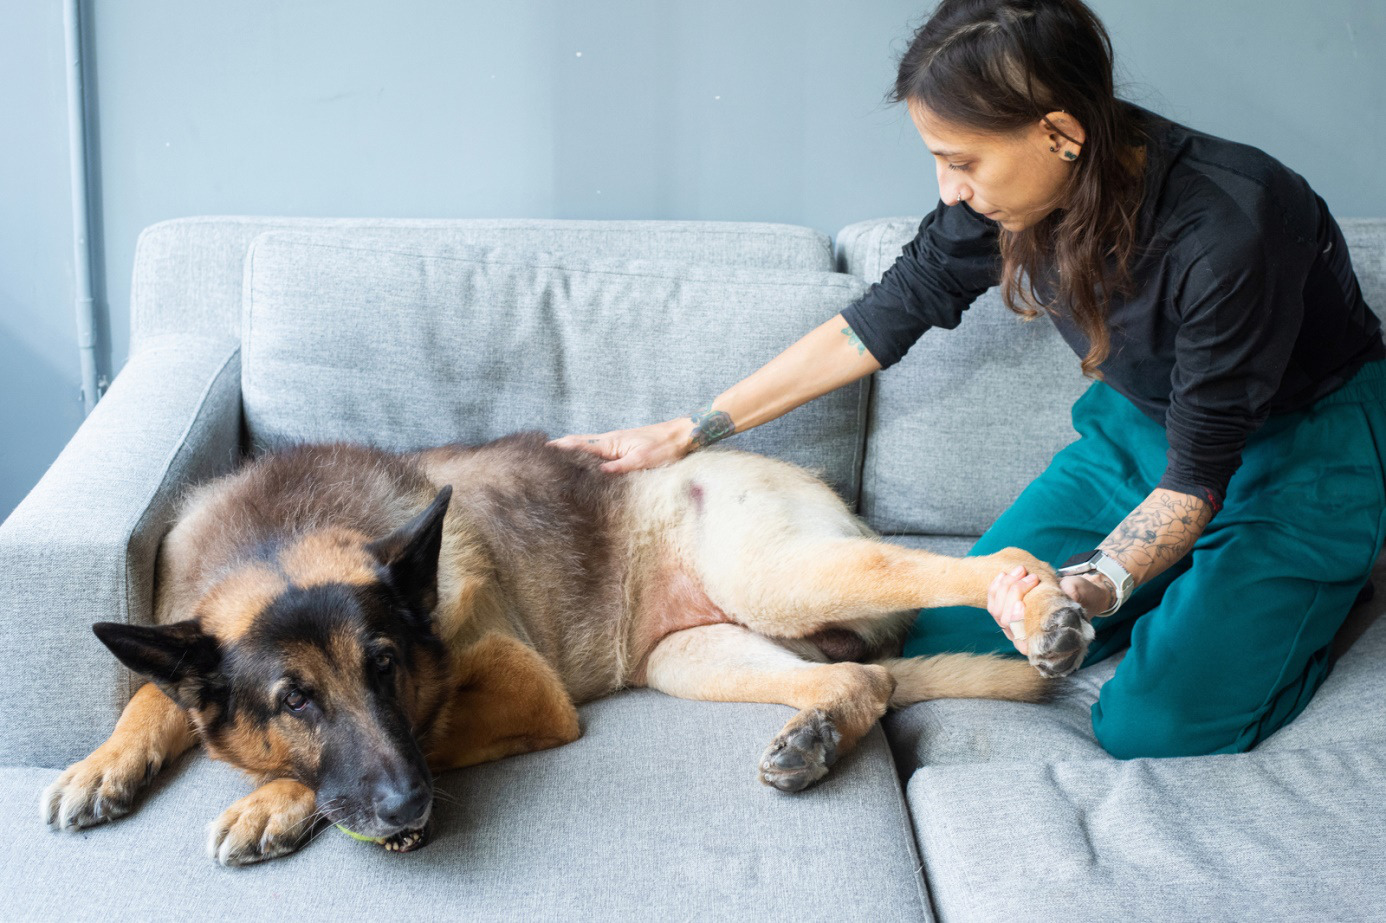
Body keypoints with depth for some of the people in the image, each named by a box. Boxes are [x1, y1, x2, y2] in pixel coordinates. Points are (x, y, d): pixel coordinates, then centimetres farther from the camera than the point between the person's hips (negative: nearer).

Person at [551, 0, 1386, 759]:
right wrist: (683, 435, -3)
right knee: (951, 639, -5)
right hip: (1137, 425, 6)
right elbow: (883, 320, -5)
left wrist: (1093, 585, -46)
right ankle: (1190, 575, 15)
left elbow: (1198, 473, -27)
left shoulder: (1229, 229, -35)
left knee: (1155, 727, -18)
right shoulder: (1010, 191, -16)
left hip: (1307, 443, -5)